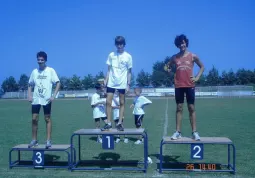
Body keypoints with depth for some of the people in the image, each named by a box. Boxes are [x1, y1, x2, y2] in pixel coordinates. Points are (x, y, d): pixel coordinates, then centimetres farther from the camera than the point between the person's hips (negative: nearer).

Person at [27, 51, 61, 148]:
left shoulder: (50, 70, -3)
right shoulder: (34, 71, 8)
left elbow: (58, 83, -5)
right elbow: (30, 85, 15)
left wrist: (53, 96, -12)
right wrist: (29, 95, 1)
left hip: (47, 99, -3)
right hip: (36, 99, 4)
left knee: (47, 119, 2)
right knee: (34, 119, 3)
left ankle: (48, 140, 7)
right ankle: (34, 140, 15)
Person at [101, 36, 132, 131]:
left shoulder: (128, 56, 0)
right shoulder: (111, 55, 6)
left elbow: (129, 72, 1)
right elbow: (109, 70, 9)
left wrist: (128, 84, -4)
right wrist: (105, 81, 1)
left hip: (122, 83, -2)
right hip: (111, 83, 2)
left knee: (122, 103, 3)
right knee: (108, 102, -3)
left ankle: (119, 123, 11)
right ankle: (108, 123, 5)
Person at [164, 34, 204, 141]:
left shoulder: (193, 56, 2)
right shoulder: (174, 57, 5)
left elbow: (202, 67, 12)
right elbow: (166, 66, 17)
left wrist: (197, 77, 0)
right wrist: (167, 69, -4)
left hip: (189, 85, -1)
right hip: (178, 86, 1)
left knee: (191, 108, 2)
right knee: (179, 108, 4)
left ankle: (194, 132, 5)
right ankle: (178, 132, 6)